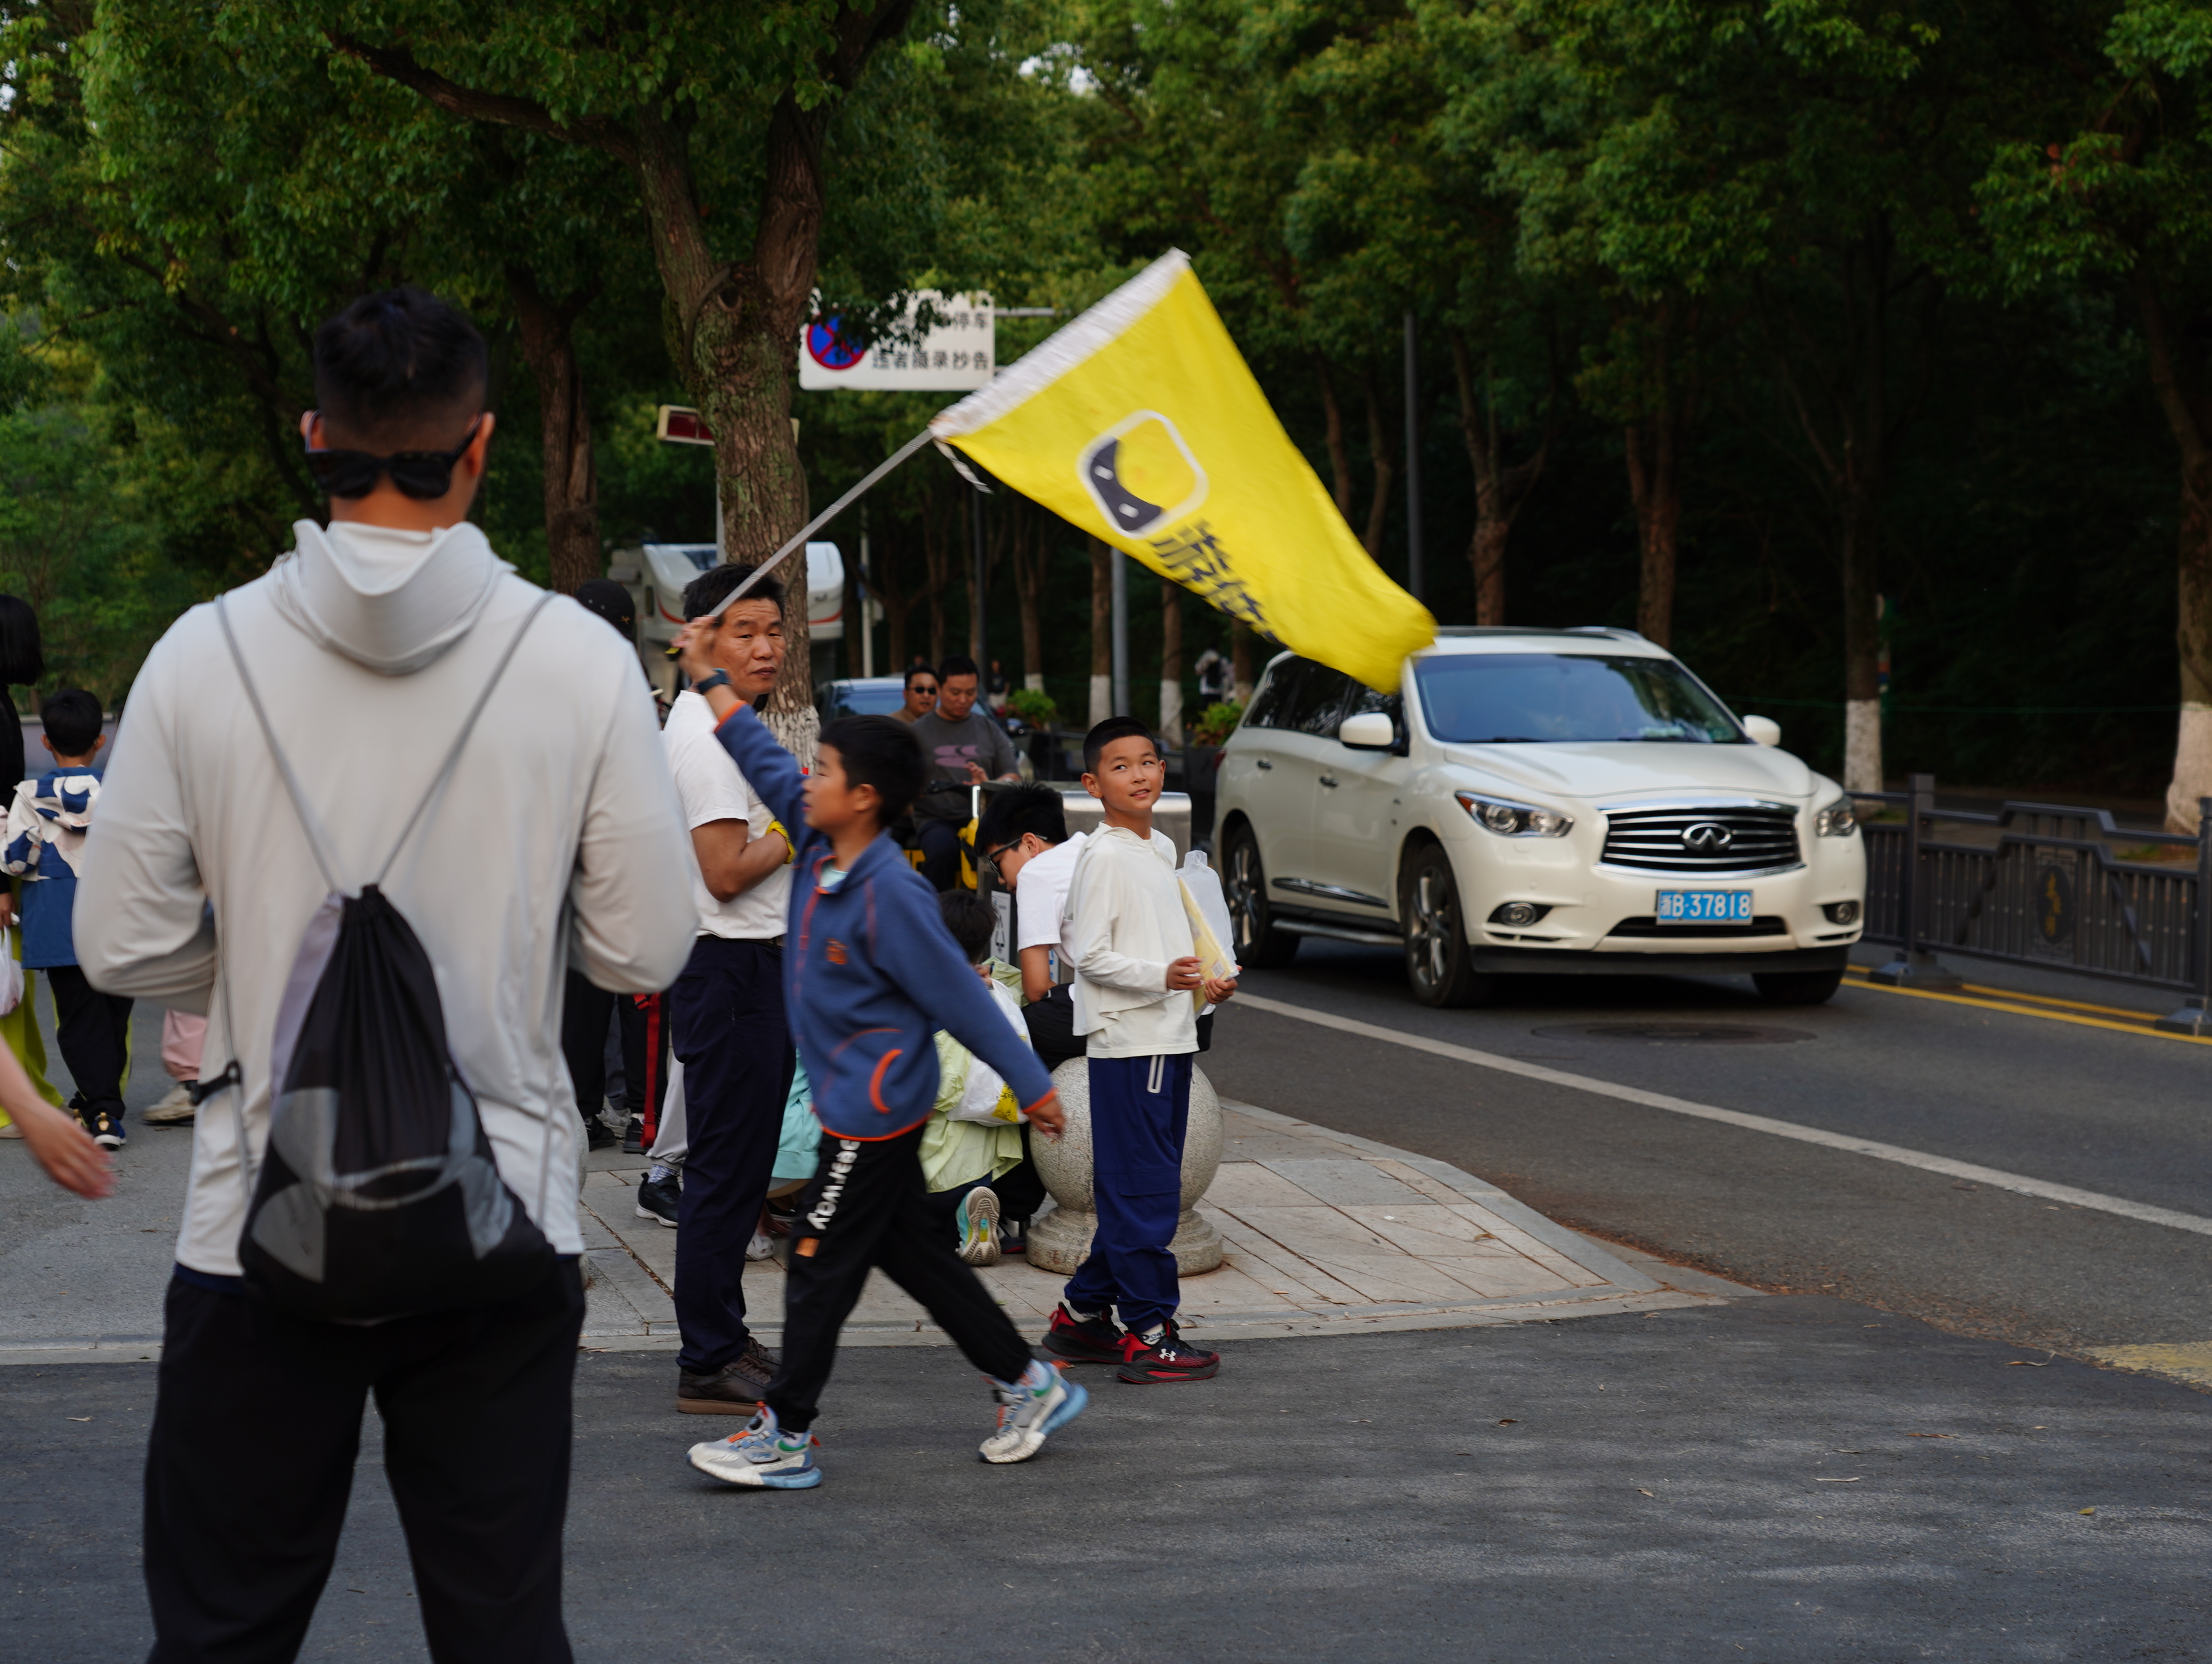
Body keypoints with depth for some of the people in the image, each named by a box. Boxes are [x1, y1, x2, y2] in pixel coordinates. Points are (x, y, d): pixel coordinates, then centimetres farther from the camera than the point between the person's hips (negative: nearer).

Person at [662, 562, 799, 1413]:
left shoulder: (724, 725, 16)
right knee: (725, 1169, -7)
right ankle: (708, 1365, -3)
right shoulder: (707, 732, -17)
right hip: (732, 969, -11)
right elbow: (727, 872, -22)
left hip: (756, 967, 11)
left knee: (738, 1166, 17)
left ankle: (724, 1336, 26)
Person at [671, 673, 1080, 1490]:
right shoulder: (820, 849, 2)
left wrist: (1031, 1086, -12)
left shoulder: (891, 894, -22)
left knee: (819, 1268, -2)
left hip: (873, 1109, -9)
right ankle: (1027, 1384, 24)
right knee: (917, 1254, 15)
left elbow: (961, 996, -17)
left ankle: (785, 1436, 7)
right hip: (863, 1106, 9)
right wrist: (710, 678, 17)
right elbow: (765, 763, 15)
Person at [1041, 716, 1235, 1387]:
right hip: (1128, 1042, -9)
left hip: (1171, 1040, 9)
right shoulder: (1103, 857, -12)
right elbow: (1089, 955, -17)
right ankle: (1147, 1334, -4)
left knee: (1131, 1189, 13)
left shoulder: (1162, 849, 16)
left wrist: (1205, 985, 13)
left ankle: (1084, 1313, 22)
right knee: (1143, 1191, -7)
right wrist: (1160, 976, -26)